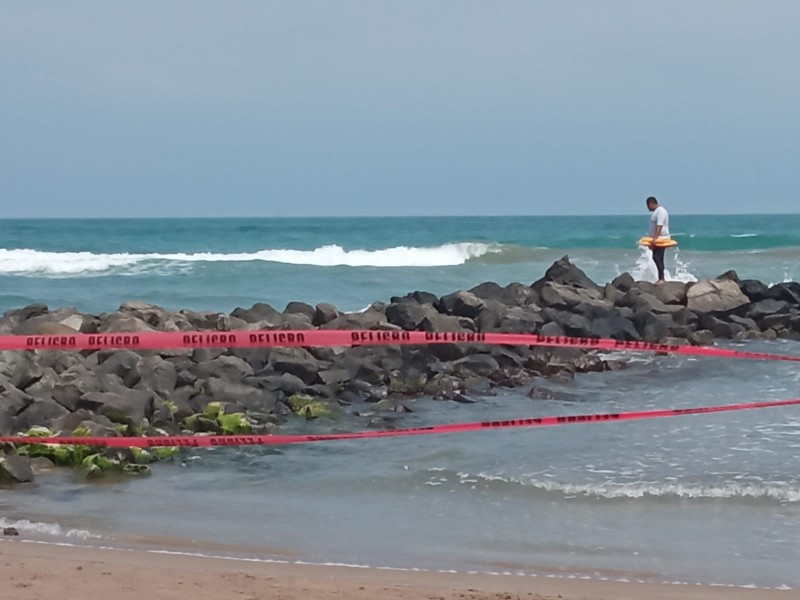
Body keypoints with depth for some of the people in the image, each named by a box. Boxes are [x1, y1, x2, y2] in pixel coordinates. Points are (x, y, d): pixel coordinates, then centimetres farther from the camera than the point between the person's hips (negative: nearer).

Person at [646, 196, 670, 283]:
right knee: (658, 259, 11)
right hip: (657, 239, 11)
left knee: (657, 257, -17)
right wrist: (652, 239, 23)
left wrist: (655, 238, -33)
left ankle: (661, 278, -20)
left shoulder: (660, 211, -14)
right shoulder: (656, 212, 17)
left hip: (661, 238, -11)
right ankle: (660, 279, 15)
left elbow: (659, 226, -25)